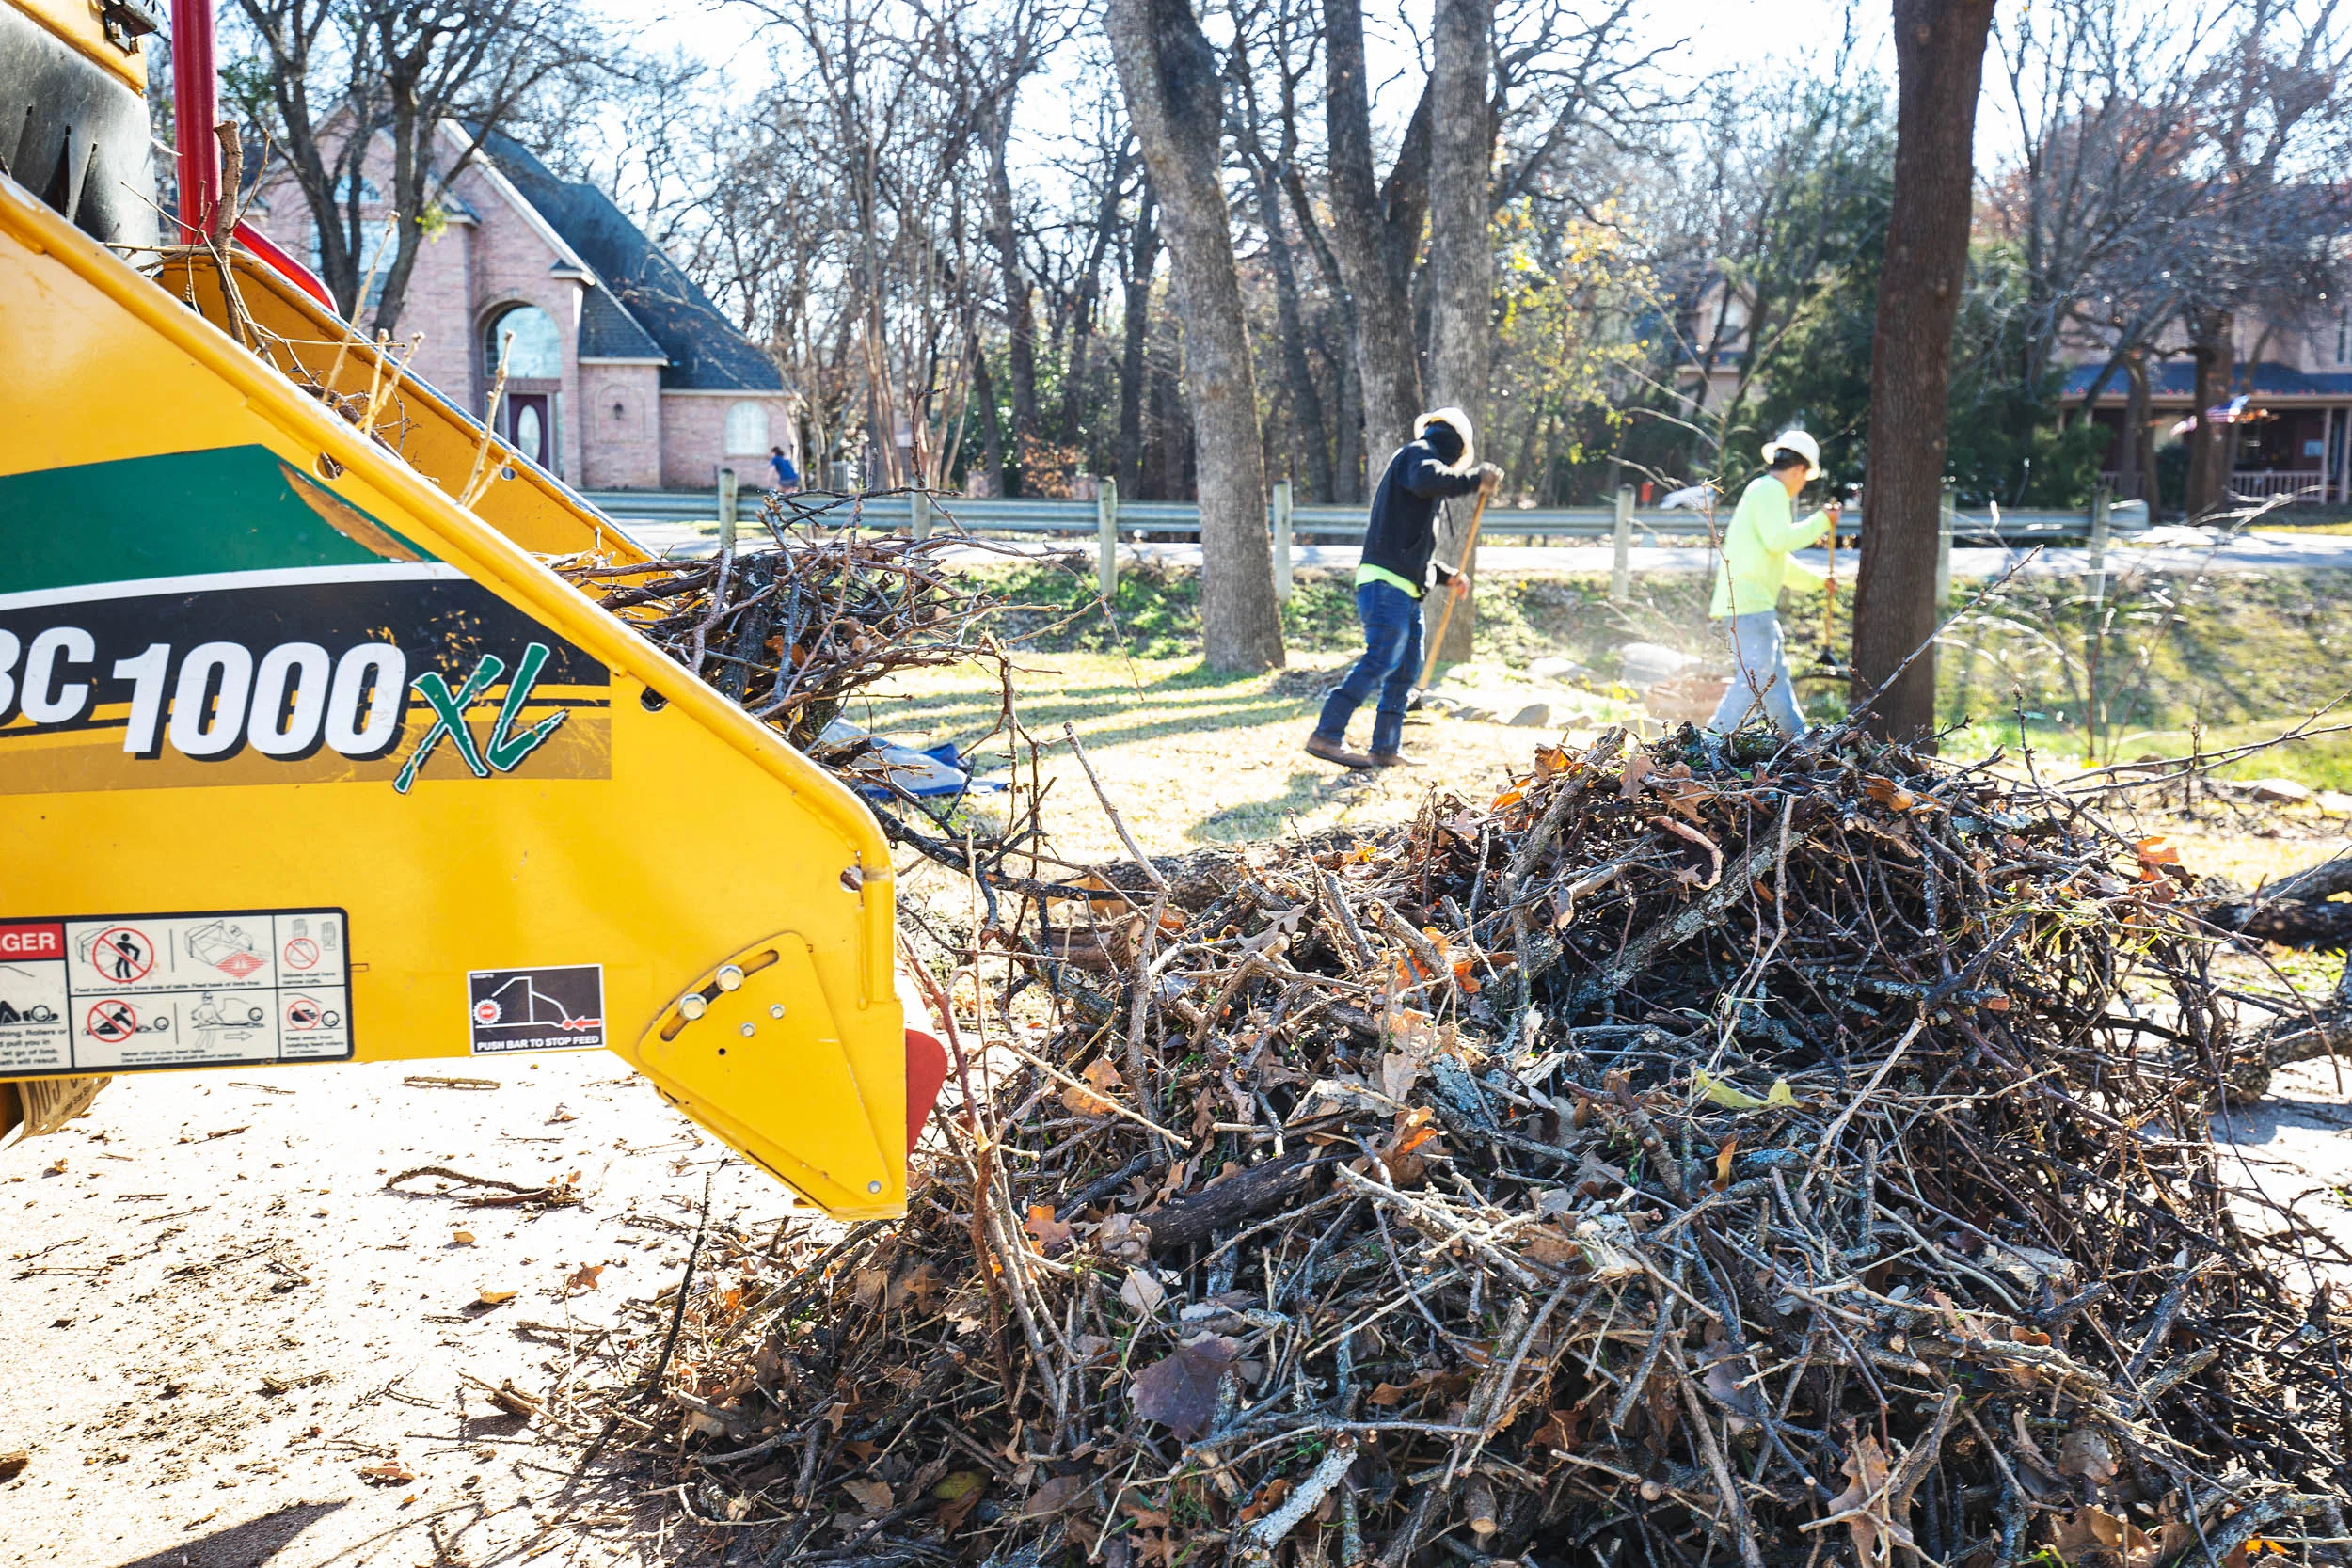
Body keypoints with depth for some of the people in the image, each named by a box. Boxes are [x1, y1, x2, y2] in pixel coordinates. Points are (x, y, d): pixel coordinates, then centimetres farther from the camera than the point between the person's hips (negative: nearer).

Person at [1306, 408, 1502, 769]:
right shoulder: (1417, 452, 1)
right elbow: (1427, 479, -27)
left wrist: (1447, 577, 25)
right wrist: (1474, 479, -17)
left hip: (1407, 590, 11)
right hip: (1386, 582, -11)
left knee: (1407, 667, 11)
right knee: (1382, 658, -19)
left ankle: (1386, 749, 14)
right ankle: (1327, 735, -23)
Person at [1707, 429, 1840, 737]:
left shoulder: (1765, 491, 25)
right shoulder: (1769, 490, -7)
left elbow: (1779, 561, 33)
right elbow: (1778, 540, -22)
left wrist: (1818, 580, 42)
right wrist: (1821, 521, -10)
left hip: (1755, 604, 11)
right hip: (1748, 603, -11)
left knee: (1776, 676, 15)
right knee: (1755, 678, -13)